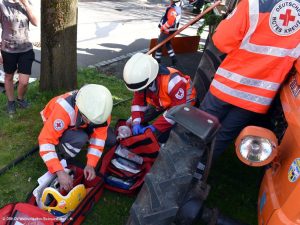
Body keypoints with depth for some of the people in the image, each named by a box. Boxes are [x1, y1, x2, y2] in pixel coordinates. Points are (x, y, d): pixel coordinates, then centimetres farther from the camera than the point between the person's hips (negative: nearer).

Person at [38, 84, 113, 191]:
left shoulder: (100, 109, -30)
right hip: (60, 125, -4)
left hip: (80, 126, 4)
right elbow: (46, 140, -41)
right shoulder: (64, 109, -43)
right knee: (79, 139, -35)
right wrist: (60, 172, -46)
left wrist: (91, 164, -31)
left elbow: (99, 136, -22)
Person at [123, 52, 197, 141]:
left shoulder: (173, 82, -43)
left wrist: (155, 127, -37)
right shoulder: (142, 80, -23)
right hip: (159, 102, 6)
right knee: (132, 122, 1)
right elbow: (138, 102, -12)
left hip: (183, 103, -6)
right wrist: (136, 123, -29)